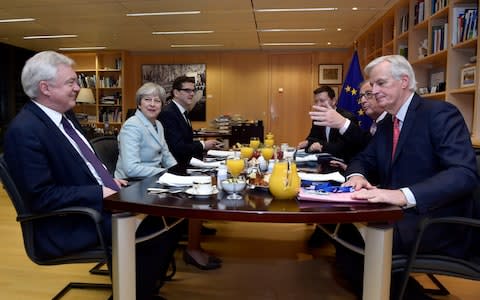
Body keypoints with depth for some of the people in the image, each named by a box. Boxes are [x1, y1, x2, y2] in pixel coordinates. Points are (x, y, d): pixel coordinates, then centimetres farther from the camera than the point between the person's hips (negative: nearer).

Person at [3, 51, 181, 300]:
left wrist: (108, 180, 4)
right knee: (147, 229, -23)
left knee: (162, 219, -4)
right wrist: (99, 193, -19)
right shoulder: (25, 130, -17)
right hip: (69, 226, -8)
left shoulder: (64, 115, 9)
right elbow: (40, 196, -20)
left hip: (96, 204, 9)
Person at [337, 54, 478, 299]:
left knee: (356, 240, -26)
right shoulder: (385, 124, 13)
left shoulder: (440, 113, -11)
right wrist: (356, 175, -8)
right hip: (398, 214, 7)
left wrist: (403, 195, -37)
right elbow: (364, 159, 18)